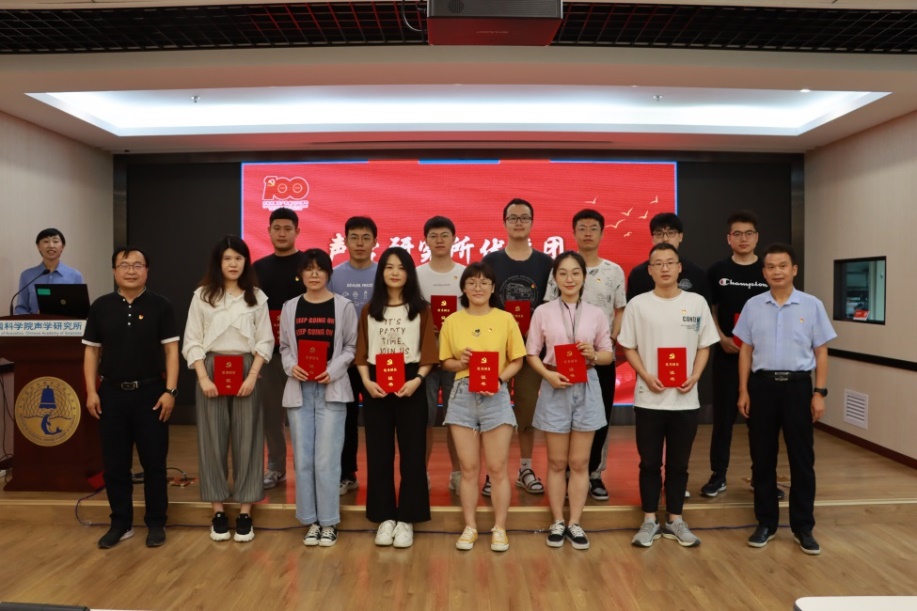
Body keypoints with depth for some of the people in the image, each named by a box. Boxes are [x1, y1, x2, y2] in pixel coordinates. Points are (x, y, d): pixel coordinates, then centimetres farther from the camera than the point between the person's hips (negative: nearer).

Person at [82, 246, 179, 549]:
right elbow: (92, 351, 8)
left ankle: (156, 523, 18)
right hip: (112, 394, 3)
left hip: (151, 392, -2)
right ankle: (121, 523, 24)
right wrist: (91, 391, 0)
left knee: (154, 463, 5)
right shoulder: (100, 306, 5)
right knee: (114, 464, 9)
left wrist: (170, 391, -10)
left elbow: (171, 350, -3)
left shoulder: (160, 305, -2)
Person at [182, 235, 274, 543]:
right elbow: (192, 341, 1)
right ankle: (218, 512, 14)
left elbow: (265, 340, 2)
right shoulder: (202, 296, 5)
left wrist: (252, 376, -9)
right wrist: (203, 378, -9)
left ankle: (245, 513, 9)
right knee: (213, 441, 3)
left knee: (246, 441, 1)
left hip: (245, 371, 0)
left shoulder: (256, 297, 5)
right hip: (211, 370, 0)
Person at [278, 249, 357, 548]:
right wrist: (291, 366, -9)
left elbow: (351, 347, 1)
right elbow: (284, 347, 11)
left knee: (327, 458, -3)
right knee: (303, 459, 6)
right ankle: (311, 521, 19)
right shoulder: (290, 307, 8)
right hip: (299, 390, 3)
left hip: (331, 390, -3)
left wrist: (333, 370, -14)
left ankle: (329, 522, 11)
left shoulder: (344, 306, 1)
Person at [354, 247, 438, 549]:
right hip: (376, 385, 2)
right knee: (379, 453, 6)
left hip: (409, 383, -2)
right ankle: (385, 517, 19)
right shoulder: (369, 309, 8)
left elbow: (428, 351, -2)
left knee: (411, 452, 2)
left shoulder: (421, 309, 3)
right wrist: (366, 381, -10)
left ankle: (406, 520, 14)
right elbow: (361, 351, 5)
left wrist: (417, 379, -16)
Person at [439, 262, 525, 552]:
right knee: (468, 468, 9)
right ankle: (470, 527, 23)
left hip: (495, 396, -1)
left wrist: (499, 379, -14)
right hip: (462, 396, 2)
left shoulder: (505, 319, 0)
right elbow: (446, 362, 9)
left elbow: (516, 361, 3)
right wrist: (460, 362, -12)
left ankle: (499, 528, 21)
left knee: (497, 468, 5)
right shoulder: (452, 321, 4)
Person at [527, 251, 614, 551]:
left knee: (579, 463, 9)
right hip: (555, 388, -1)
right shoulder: (543, 313, -1)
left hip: (586, 388, 1)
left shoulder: (596, 314, 2)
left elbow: (609, 354, 6)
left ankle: (575, 523, 21)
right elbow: (531, 353, 0)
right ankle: (558, 523, 23)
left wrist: (594, 355, -15)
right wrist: (548, 374, -17)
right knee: (557, 462, 10)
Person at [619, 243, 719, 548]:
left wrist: (695, 376, -9)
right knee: (650, 463, 9)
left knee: (679, 463, 12)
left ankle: (675, 520, 26)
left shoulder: (697, 303, 2)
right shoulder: (638, 304, -2)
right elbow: (629, 348, 1)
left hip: (685, 399, 1)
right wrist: (646, 376, -13)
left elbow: (704, 346, 7)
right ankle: (649, 521, 22)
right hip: (649, 398, -1)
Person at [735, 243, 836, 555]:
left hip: (798, 385, -1)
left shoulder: (812, 305, 1)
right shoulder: (753, 305, 3)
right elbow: (746, 350, 6)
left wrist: (819, 393, -3)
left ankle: (803, 526, 19)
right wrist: (743, 391, 2)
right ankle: (766, 523, 21)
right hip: (762, 385, 1)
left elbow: (821, 352, 3)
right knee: (762, 458, 8)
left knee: (802, 459, 6)